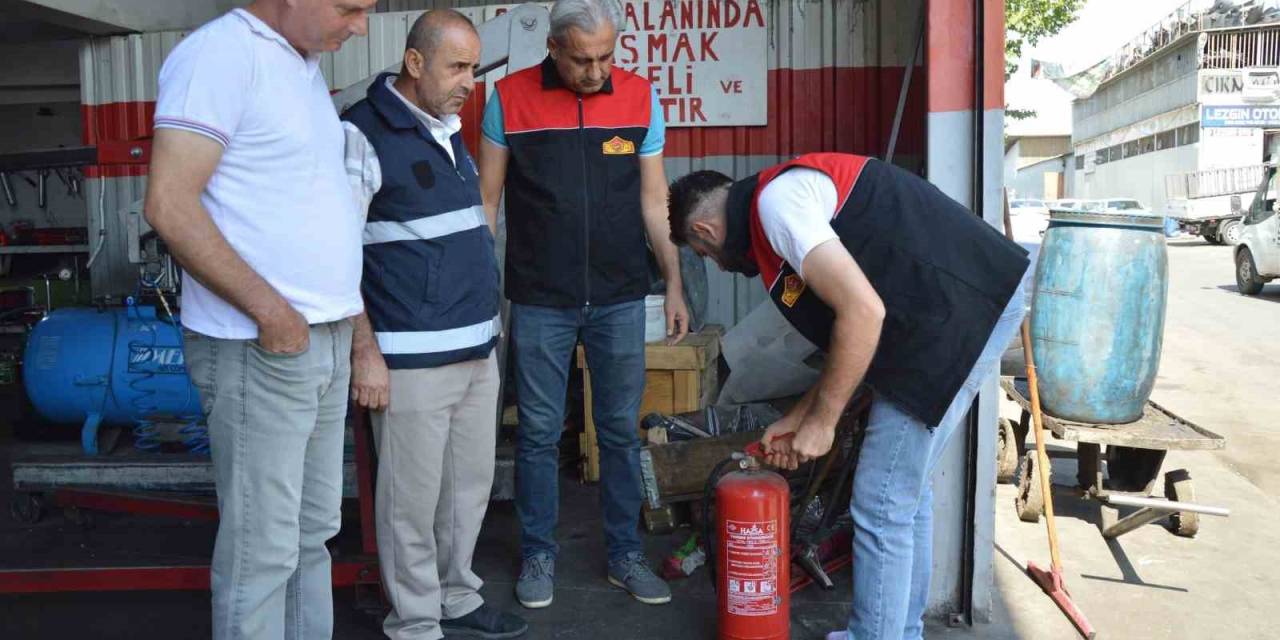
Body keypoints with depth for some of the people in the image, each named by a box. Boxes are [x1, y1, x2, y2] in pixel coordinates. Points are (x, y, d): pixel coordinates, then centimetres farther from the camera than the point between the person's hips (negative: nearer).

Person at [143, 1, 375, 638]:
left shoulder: (304, 66, 15)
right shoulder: (221, 53, -13)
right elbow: (168, 204, -19)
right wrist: (271, 311, -18)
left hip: (325, 340, 9)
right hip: (260, 349, -9)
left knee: (312, 532, 17)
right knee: (262, 547, 1)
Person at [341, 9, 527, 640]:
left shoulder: (450, 131, 14)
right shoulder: (364, 133, -10)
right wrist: (364, 350, -16)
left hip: (477, 350, 8)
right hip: (412, 359, -8)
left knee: (471, 484, 16)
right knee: (413, 499, 3)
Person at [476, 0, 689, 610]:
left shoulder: (639, 97, 1)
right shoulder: (510, 98, -3)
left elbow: (654, 200, 6)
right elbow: (487, 198, 3)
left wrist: (674, 283, 3)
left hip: (620, 297, 1)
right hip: (539, 301, -1)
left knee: (621, 429, 9)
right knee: (538, 433, 6)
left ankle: (625, 554, 24)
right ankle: (538, 554, 23)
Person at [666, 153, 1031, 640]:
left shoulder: (774, 199, -11)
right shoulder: (797, 194, 20)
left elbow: (863, 312, -21)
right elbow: (850, 337, 23)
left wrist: (822, 420, -10)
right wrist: (798, 418, 25)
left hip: (957, 316, -11)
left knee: (882, 508, -1)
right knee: (906, 491, 20)